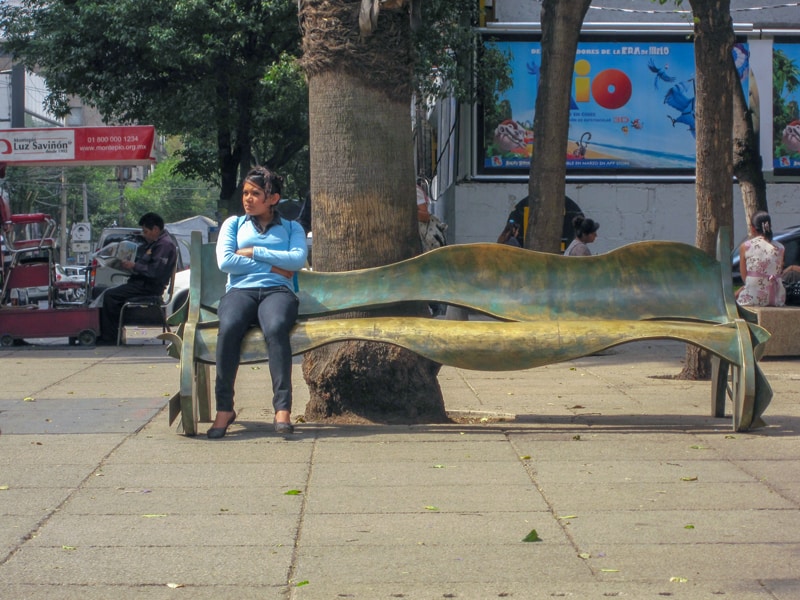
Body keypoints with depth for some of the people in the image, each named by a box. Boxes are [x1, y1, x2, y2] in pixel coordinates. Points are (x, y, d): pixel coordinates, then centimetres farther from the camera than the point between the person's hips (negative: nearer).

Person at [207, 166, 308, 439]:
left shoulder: (291, 228, 24)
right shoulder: (234, 224, 25)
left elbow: (298, 259, 2)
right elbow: (225, 261, 6)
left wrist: (253, 252, 1)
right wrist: (273, 267, 3)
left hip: (278, 291, -1)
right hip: (240, 290, 1)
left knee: (276, 327, -38)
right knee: (229, 327, -36)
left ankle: (283, 409, -42)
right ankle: (224, 408, -33)